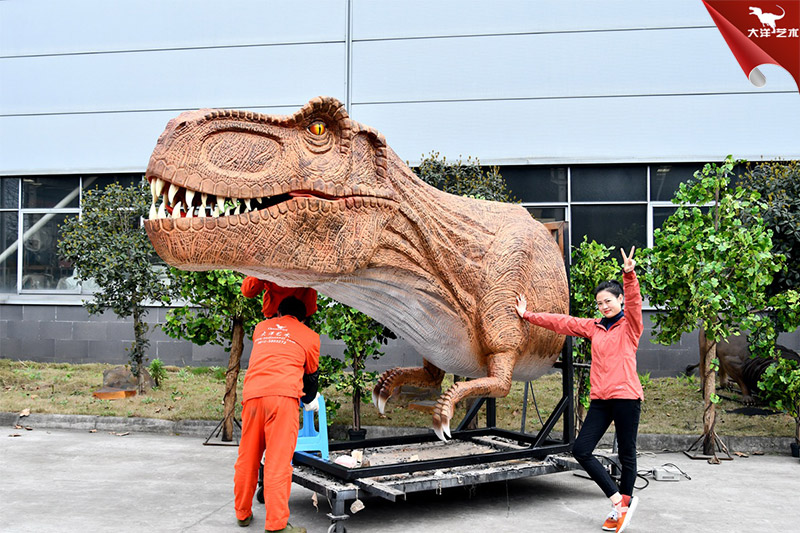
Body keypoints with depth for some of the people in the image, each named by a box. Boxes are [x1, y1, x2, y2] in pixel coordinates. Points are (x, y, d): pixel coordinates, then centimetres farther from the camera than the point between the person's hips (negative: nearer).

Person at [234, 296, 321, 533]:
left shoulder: (261, 328, 25)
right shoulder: (309, 336, 16)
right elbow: (311, 373, 25)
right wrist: (310, 400, 44)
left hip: (252, 394, 4)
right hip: (283, 396, -4)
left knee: (247, 458, 14)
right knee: (278, 461, -5)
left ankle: (243, 513, 26)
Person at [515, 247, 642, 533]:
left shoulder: (630, 325, 0)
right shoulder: (594, 327, 15)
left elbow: (634, 301, -18)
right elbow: (562, 322, 17)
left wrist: (629, 275, -35)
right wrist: (528, 315, 16)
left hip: (626, 396, -5)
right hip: (600, 399, 6)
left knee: (626, 454, 4)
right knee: (581, 450, -2)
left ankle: (624, 504, 20)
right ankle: (618, 499, 6)